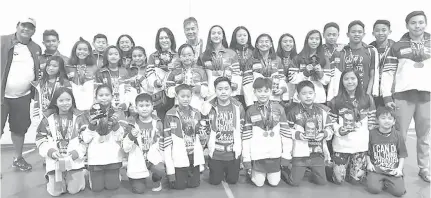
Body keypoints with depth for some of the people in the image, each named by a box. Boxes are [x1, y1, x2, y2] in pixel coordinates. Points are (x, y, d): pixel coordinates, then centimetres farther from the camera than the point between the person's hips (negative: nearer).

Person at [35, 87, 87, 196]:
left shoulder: (79, 117, -3)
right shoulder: (48, 118, -1)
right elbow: (40, 139, 3)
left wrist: (78, 152, -17)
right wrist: (50, 151, -13)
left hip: (74, 159, -1)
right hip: (54, 160, 1)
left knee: (74, 190, -2)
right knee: (55, 192, 2)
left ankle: (80, 175, 30)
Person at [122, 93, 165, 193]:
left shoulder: (157, 123, 1)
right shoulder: (131, 123, -4)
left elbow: (162, 142, 10)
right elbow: (125, 149, -7)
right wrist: (131, 136, -23)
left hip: (154, 157, 0)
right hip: (137, 161, 0)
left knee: (160, 170, -31)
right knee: (139, 190, -7)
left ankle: (156, 181, 6)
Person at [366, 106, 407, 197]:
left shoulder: (397, 136, 3)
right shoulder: (371, 134, -1)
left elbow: (402, 155, 7)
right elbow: (367, 152, 6)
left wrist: (399, 168, -4)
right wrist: (369, 163, -6)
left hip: (393, 170, 1)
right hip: (376, 169, -1)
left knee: (399, 191, -15)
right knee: (373, 188, -21)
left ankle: (386, 183, 13)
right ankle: (381, 182, 11)